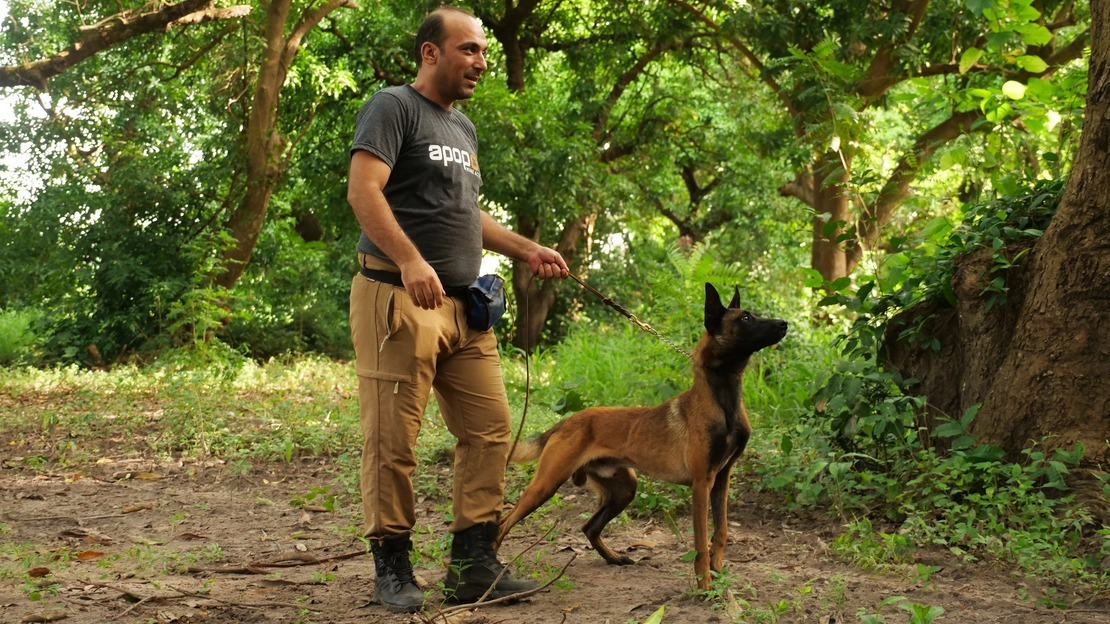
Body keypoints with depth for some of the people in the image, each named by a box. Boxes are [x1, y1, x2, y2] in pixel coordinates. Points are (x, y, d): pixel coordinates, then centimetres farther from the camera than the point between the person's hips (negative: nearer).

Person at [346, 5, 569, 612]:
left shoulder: (463, 128, 23)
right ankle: (392, 566, 7)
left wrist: (524, 249, 22)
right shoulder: (394, 107, -3)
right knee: (392, 442, -4)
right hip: (398, 300, -8)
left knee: (489, 430, 3)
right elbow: (363, 191, -16)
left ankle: (473, 563, 10)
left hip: (464, 307, 8)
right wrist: (410, 261, -28)